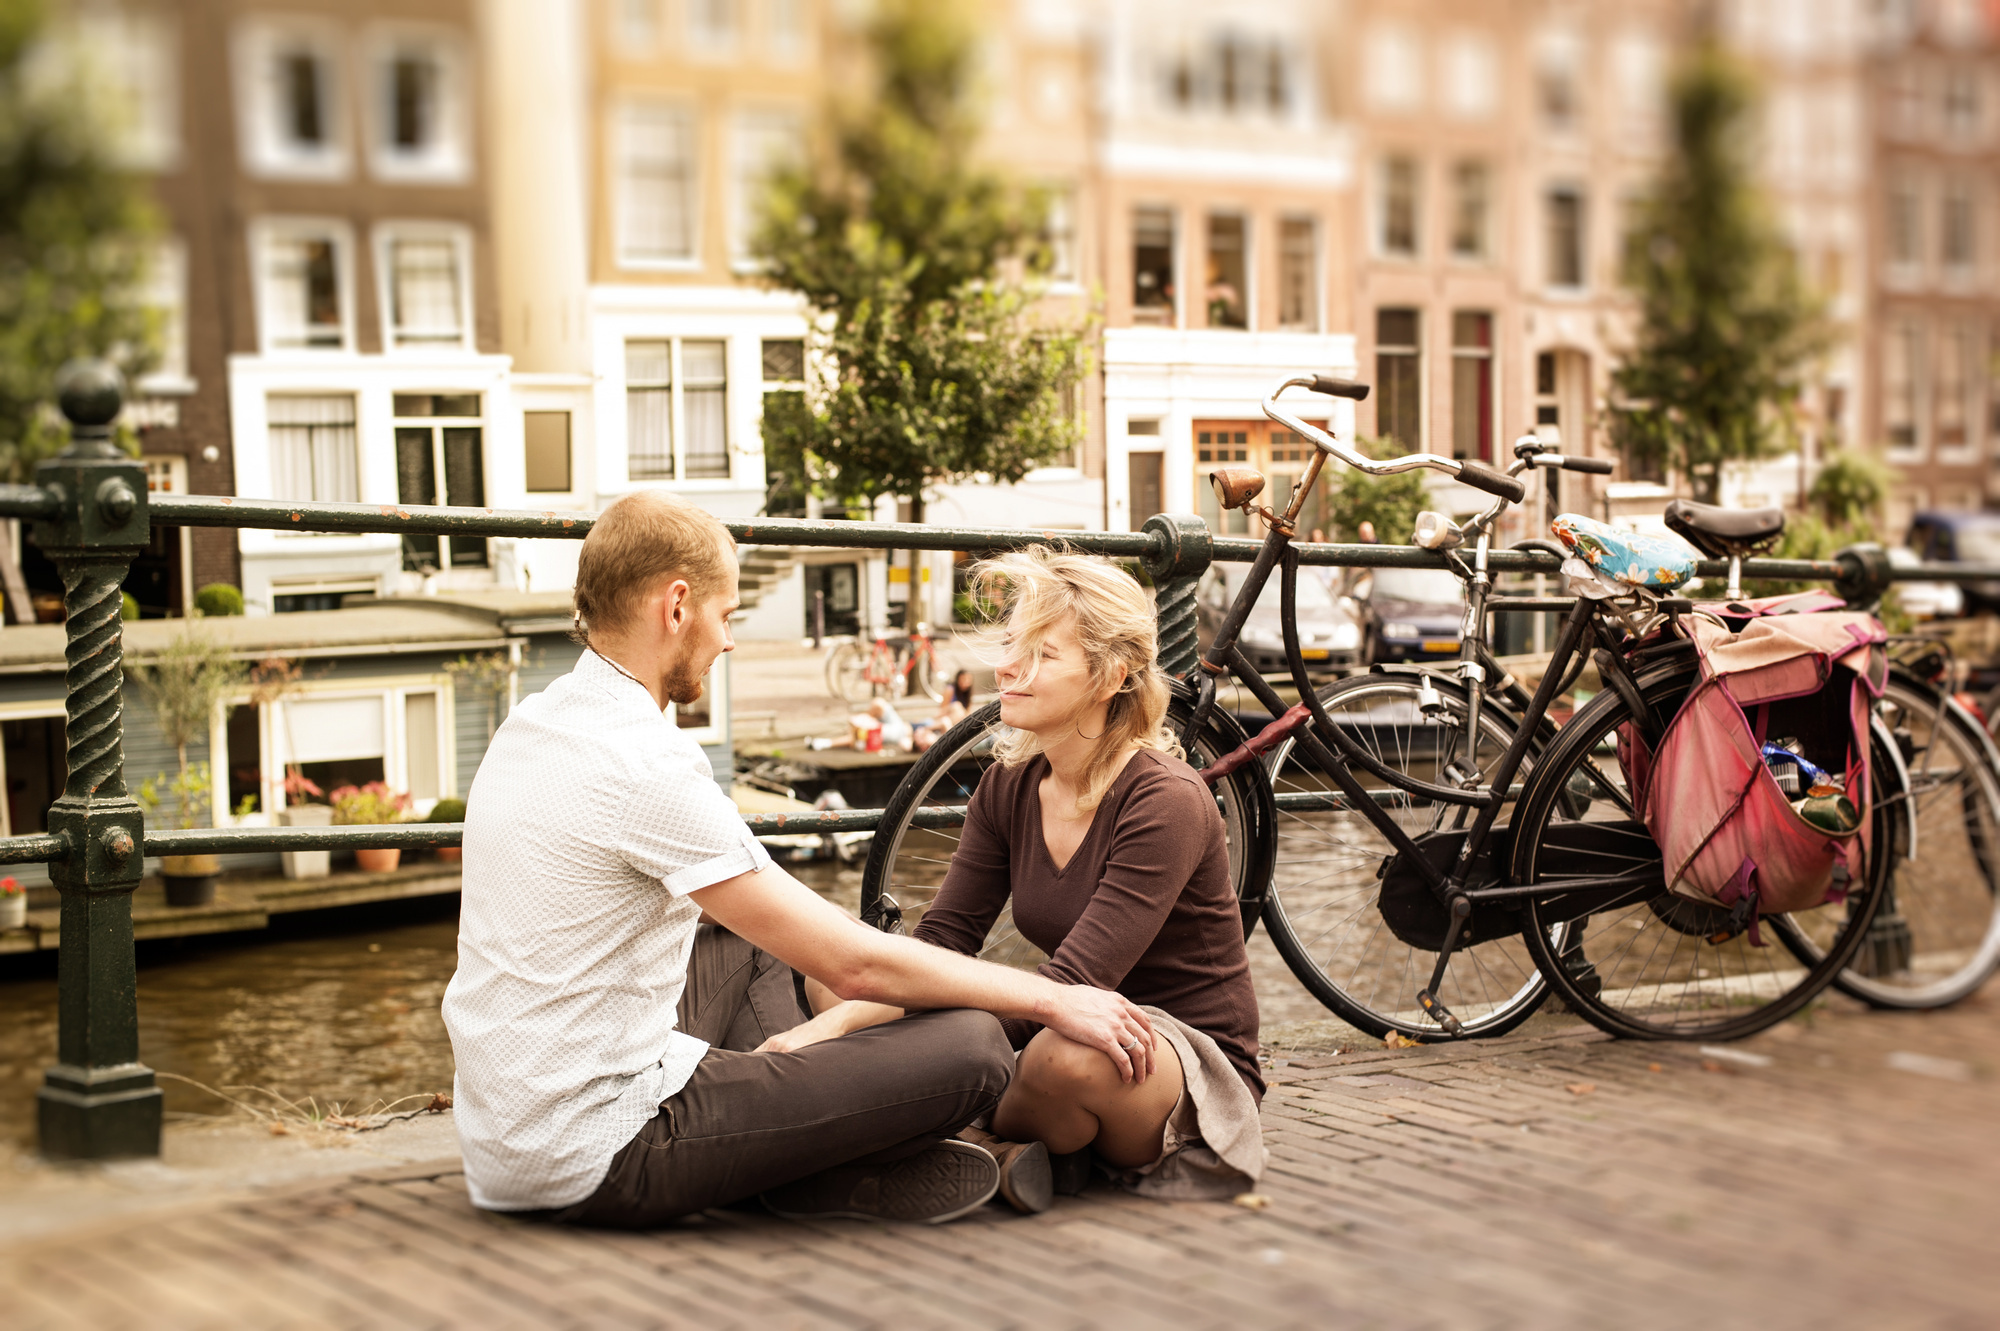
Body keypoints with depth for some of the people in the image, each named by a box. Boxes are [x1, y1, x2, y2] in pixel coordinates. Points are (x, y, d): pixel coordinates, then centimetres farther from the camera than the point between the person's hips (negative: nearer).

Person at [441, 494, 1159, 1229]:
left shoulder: (530, 722, 8)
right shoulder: (645, 767, -21)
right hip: (598, 1161, -10)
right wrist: (1053, 999, -8)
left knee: (747, 927, 31)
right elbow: (856, 965, -19)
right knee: (971, 1046, -17)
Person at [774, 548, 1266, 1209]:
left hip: (1195, 1060, -6)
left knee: (1068, 1056, -41)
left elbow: (1072, 984, -28)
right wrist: (840, 1019, -25)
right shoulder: (1007, 789, 2)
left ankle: (991, 1141, -9)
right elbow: (942, 941, -7)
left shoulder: (1165, 802, -21)